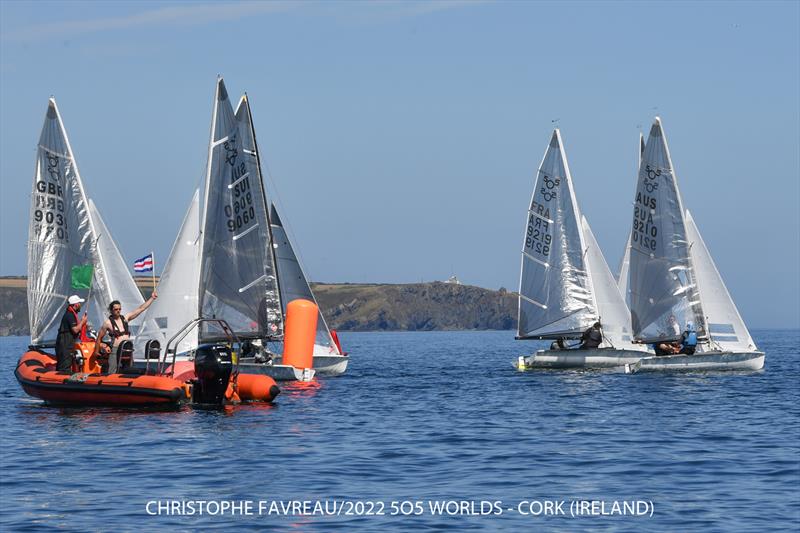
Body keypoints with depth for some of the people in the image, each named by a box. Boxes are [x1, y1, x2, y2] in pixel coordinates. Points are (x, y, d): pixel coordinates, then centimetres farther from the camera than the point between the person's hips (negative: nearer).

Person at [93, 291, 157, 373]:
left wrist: (152, 298, 7)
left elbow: (141, 309, 10)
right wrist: (96, 351, 9)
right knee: (112, 374, -10)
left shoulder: (125, 318, 9)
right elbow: (99, 338, 5)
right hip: (115, 350, -5)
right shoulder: (107, 323, -4)